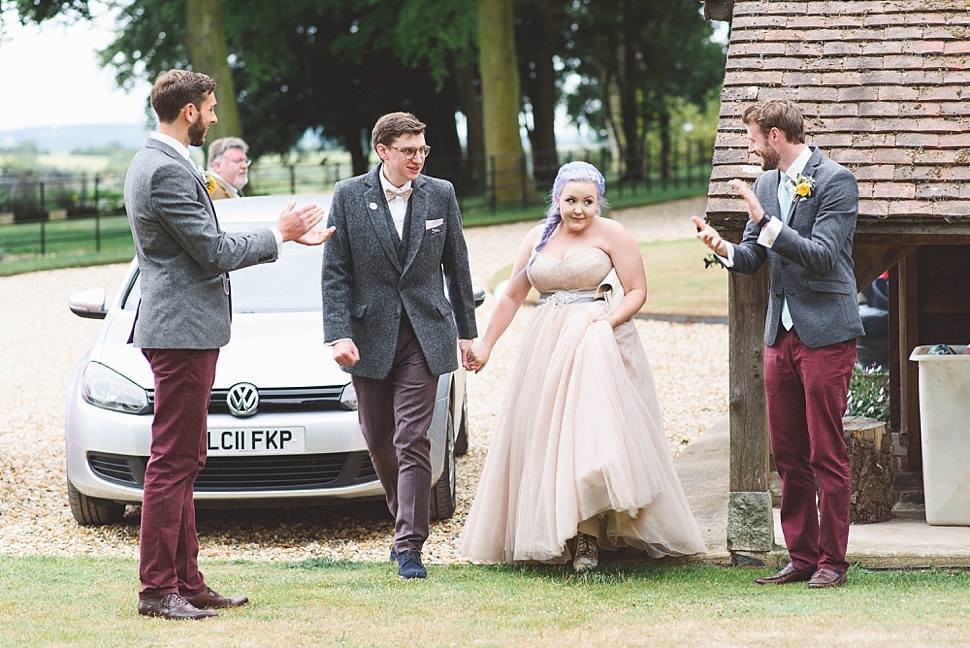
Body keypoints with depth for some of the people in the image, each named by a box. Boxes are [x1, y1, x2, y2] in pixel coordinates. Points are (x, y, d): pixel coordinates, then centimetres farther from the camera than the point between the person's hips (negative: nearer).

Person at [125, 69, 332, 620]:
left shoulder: (159, 163, 16)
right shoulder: (167, 171, -18)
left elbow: (208, 245, 19)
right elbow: (214, 252, -19)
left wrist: (288, 235, 18)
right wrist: (277, 235, -4)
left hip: (184, 330, 11)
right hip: (183, 331, -11)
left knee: (184, 462, 13)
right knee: (172, 463, -8)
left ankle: (187, 582, 18)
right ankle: (157, 590, -5)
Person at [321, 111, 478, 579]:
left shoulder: (441, 195, 3)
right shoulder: (349, 196, -2)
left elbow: (456, 265, 11)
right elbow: (335, 273, -2)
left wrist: (466, 331, 11)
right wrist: (338, 334, -12)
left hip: (424, 335, -1)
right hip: (370, 336, 1)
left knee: (412, 442, -9)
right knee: (378, 441, 11)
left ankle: (410, 546, -9)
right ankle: (406, 518, 32)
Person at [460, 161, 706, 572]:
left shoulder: (610, 234, 0)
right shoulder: (538, 238, 12)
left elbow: (637, 290, -2)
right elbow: (512, 296, 17)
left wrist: (611, 320, -19)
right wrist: (486, 344, 14)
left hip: (597, 345, -5)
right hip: (547, 347, 5)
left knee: (589, 428, -17)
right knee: (545, 437, 2)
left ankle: (587, 539, -18)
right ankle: (551, 529, 10)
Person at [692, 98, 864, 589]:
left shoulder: (835, 181, -10)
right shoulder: (767, 184, 12)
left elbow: (822, 256, -18)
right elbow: (753, 259, 14)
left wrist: (766, 222, -23)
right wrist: (723, 248, -7)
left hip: (826, 332, -7)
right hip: (781, 333, 8)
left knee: (827, 453, -4)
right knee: (787, 455, 9)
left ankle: (832, 561, 3)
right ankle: (801, 557, 15)